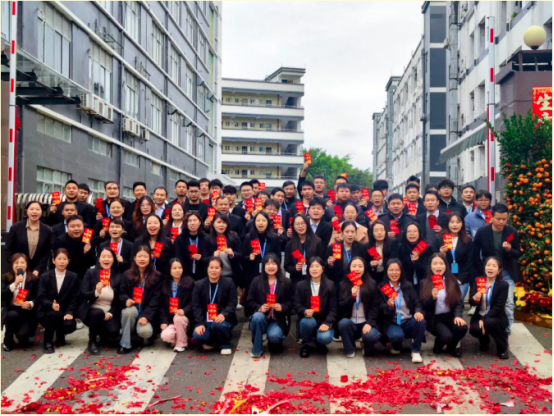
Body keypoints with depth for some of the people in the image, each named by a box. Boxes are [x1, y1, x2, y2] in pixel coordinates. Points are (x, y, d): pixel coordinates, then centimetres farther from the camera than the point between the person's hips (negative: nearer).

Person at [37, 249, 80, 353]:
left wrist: (69, 312, -18)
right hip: (47, 312, -1)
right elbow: (41, 298, -8)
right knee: (53, 314, -36)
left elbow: (75, 298, -1)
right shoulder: (44, 277, 1)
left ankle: (60, 335, 10)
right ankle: (47, 342, -12)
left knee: (70, 325, -30)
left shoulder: (74, 277, 3)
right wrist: (51, 305, -30)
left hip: (64, 313, 1)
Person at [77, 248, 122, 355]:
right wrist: (96, 292, -31)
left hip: (109, 313, 2)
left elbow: (118, 300, 4)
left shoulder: (118, 276, 1)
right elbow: (83, 294, -11)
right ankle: (92, 341, -10)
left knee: (113, 331, -26)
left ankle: (103, 334, 15)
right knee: (98, 313, -36)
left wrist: (110, 313, -13)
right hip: (93, 310, -1)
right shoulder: (90, 273, -3)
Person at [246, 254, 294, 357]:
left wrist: (282, 307, -19)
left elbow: (291, 302, 2)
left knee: (274, 336, -31)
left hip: (278, 319, -1)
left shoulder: (286, 282, 2)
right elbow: (249, 302, 1)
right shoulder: (256, 281, 2)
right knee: (257, 317, -35)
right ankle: (257, 349, -13)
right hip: (261, 316, 1)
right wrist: (259, 307, -19)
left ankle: (275, 343, 11)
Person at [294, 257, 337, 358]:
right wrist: (305, 311, -26)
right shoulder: (301, 285, 1)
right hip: (307, 319, 1)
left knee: (325, 338, -31)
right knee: (308, 322, -36)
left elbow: (333, 309, -5)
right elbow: (297, 306, -2)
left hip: (324, 321, -1)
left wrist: (327, 323, -21)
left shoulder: (330, 285, -1)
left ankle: (319, 341, 12)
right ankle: (305, 344, -2)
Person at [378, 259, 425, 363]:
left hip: (408, 321, 3)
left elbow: (417, 302, 1)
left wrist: (418, 311, -22)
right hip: (392, 323, -3)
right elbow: (380, 311, -5)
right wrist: (388, 305, -27)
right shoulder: (381, 287, 0)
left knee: (421, 322, -32)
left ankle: (416, 351, -10)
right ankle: (396, 347, 4)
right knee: (397, 336, -37)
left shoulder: (408, 285, 9)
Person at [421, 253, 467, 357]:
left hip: (450, 316, 3)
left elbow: (459, 302, 1)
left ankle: (451, 348, 6)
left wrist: (457, 316, -17)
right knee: (446, 336, -30)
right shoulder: (425, 283, 0)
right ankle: (438, 346, 11)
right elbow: (423, 306, -6)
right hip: (434, 318, -3)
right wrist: (432, 298, -26)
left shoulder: (452, 281, 6)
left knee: (462, 328, -29)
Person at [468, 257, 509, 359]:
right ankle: (484, 339, 11)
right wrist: (474, 299, -30)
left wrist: (484, 320, -26)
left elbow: (499, 307, -16)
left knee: (489, 323, -37)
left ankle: (503, 348, -8)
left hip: (496, 318, -2)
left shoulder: (503, 285, -8)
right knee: (474, 329, -30)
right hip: (479, 316, 3)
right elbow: (471, 302, -4)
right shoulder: (477, 281, 1)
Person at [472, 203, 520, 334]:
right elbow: (476, 254, -3)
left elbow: (518, 254, -3)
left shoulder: (512, 232, -8)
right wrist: (482, 272, -5)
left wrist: (510, 249, -25)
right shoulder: (482, 232, -10)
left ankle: (506, 330, 11)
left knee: (508, 303, -1)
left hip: (507, 273, 0)